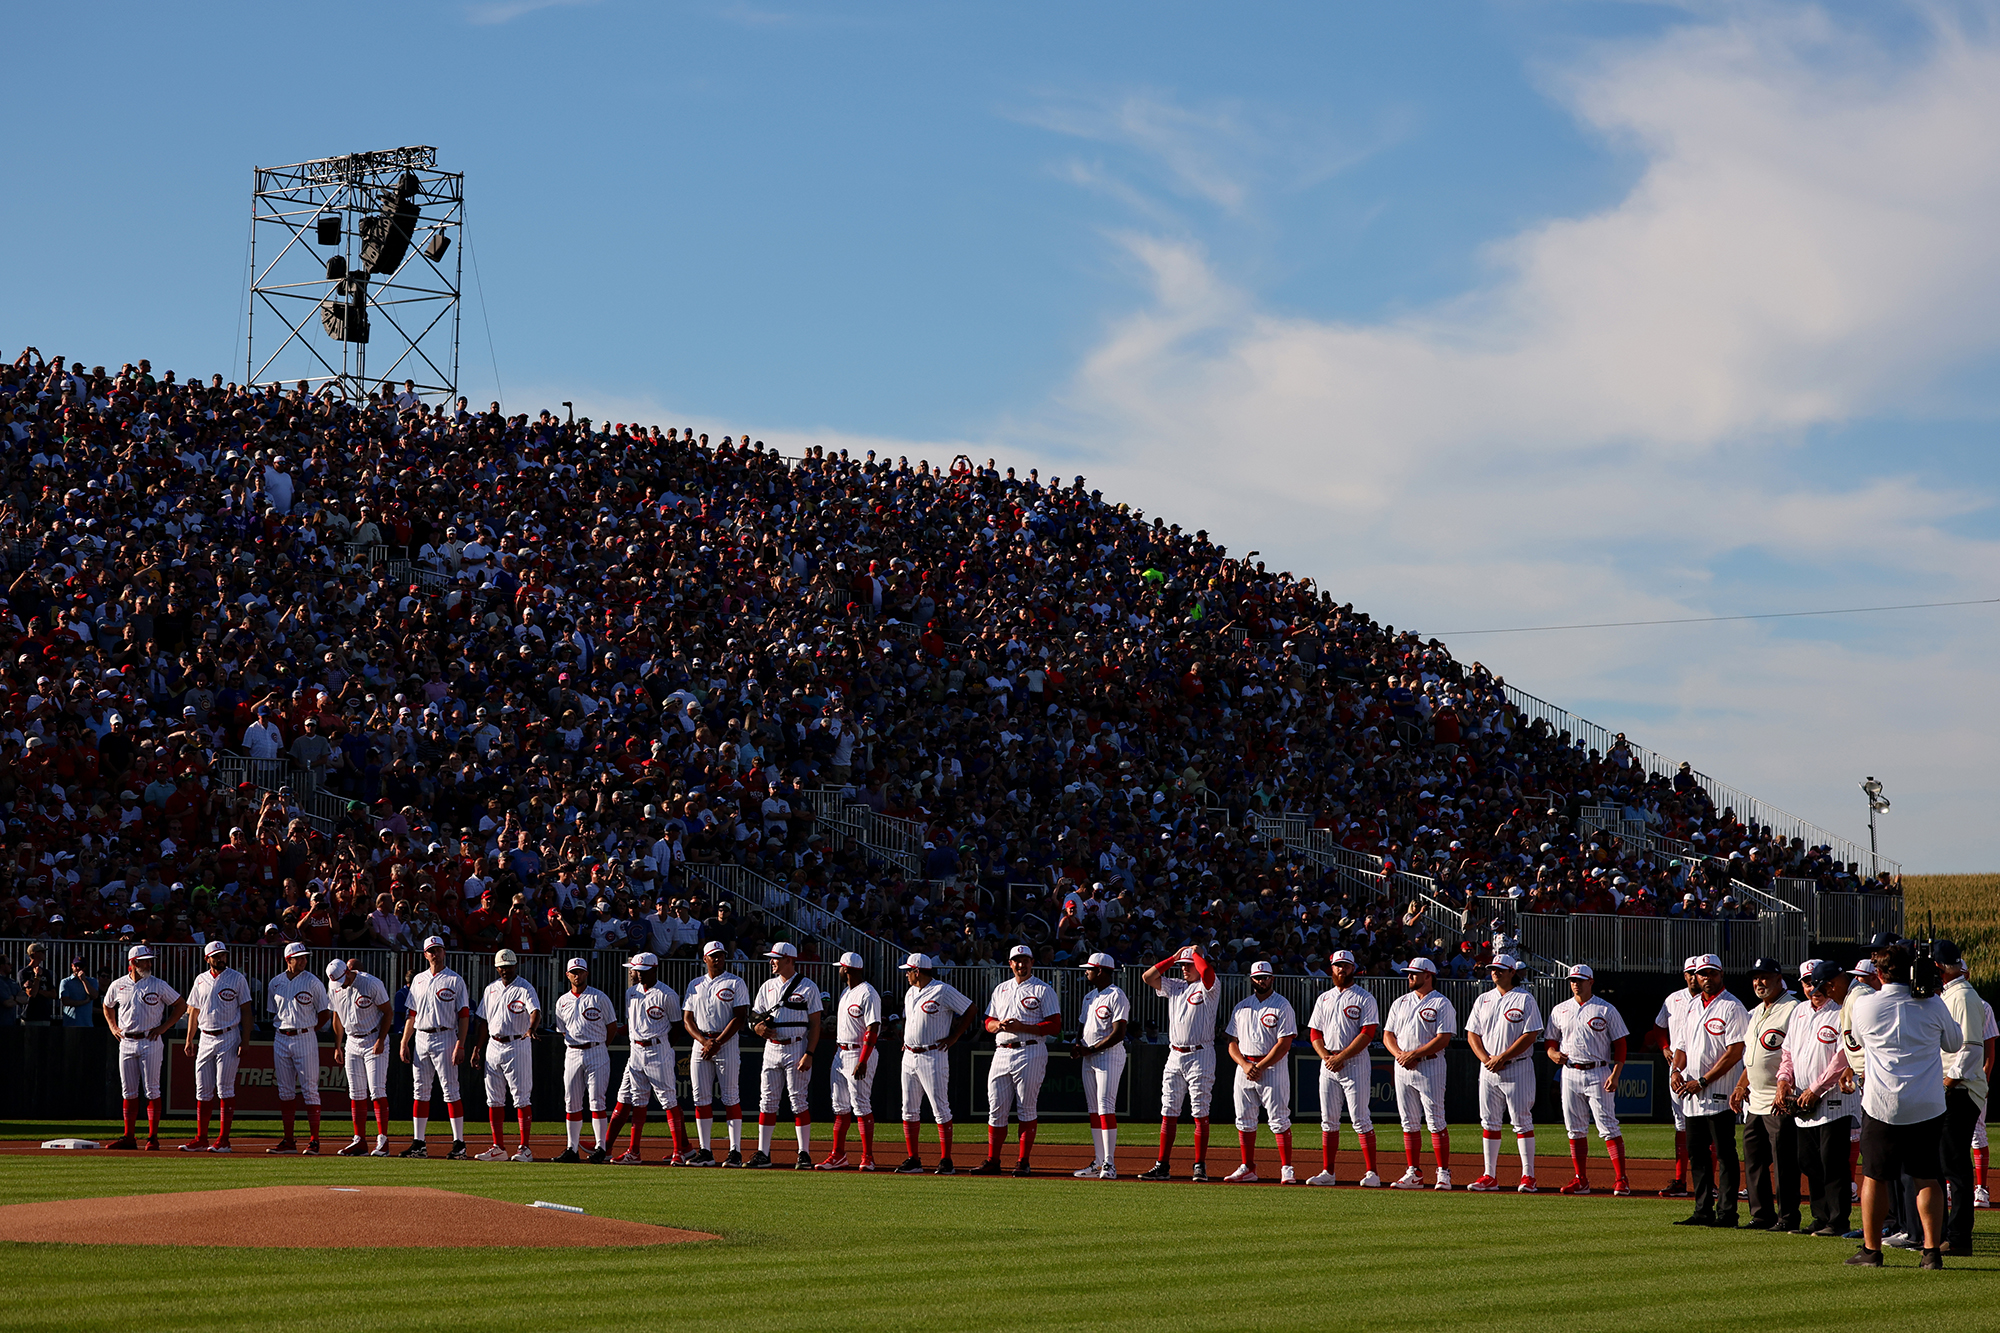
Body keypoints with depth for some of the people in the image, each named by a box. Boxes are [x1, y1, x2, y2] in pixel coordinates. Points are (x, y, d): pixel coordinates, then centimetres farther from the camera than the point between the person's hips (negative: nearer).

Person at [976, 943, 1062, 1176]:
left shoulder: (1044, 990, 1)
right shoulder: (1001, 989, 19)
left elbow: (1055, 1025, -7)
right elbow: (988, 1022, 20)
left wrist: (1022, 1027, -16)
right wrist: (999, 1024, -4)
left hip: (1030, 1051, -5)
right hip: (1002, 1052, 5)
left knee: (1026, 1109, -3)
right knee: (996, 1108, 3)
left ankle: (1023, 1162, 0)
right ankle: (992, 1161, 8)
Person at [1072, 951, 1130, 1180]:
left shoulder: (1116, 996, -10)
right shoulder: (1089, 996, 19)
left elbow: (1118, 1033, -17)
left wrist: (1090, 1049, -17)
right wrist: (1077, 1044, 3)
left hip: (1109, 1055, -9)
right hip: (1088, 1058, 9)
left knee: (1106, 1107, -15)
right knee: (1093, 1109, 8)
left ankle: (1110, 1164, -17)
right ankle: (1099, 1163, 11)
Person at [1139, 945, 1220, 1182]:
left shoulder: (1207, 986, -3)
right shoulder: (1174, 986, 15)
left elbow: (1207, 972, -26)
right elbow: (1147, 977, 9)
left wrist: (1196, 952, -7)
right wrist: (1174, 957, 9)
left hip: (1200, 1055, -6)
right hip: (1174, 1055, 6)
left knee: (1200, 1113, -5)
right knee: (1168, 1113, 4)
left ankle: (1200, 1167, -3)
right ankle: (1162, 1167, 5)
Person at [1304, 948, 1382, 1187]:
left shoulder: (1364, 998, -2)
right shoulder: (1324, 999, 15)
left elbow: (1368, 1033, -11)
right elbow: (1315, 1033, 13)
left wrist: (1341, 1057, -16)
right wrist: (1326, 1057, -6)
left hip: (1355, 1063, -5)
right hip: (1327, 1066, 5)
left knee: (1360, 1119, -9)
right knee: (1328, 1120, 6)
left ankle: (1371, 1173, -8)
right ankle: (1327, 1172, 10)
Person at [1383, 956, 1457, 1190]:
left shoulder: (1441, 1004, -3)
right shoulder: (1400, 1002, 16)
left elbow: (1443, 1039, -12)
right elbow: (1388, 1035, 14)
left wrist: (1414, 1054, -16)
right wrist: (1399, 1054, -6)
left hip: (1430, 1066, -6)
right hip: (1402, 1067, 6)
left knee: (1436, 1121, -8)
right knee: (1409, 1123, 6)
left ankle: (1444, 1173, -6)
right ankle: (1413, 1174, 9)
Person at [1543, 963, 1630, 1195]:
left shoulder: (1606, 1010, 1)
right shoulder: (1560, 1010, 12)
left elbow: (1620, 1044, -1)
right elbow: (1552, 1042, 17)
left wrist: (1615, 1075, -12)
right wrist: (1553, 1054, -7)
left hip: (1598, 1073, -4)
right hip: (1570, 1073, 4)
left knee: (1608, 1127, -9)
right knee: (1575, 1129, 5)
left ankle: (1621, 1179, -9)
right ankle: (1581, 1180, 11)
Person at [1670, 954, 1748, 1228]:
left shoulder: (1732, 1007, -7)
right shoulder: (1691, 1007, 17)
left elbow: (1735, 1051, -14)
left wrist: (1703, 1081, -17)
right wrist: (1676, 1071, -1)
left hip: (1719, 1094, -8)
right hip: (1690, 1094, 8)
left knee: (1724, 1154, -5)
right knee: (1696, 1154, 9)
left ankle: (1726, 1213, -3)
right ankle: (1703, 1211, 15)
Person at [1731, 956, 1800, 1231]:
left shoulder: (1792, 1010, -10)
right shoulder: (1756, 1013, 19)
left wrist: (1784, 1088, -24)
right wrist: (1740, 1087, 19)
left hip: (1780, 1104, -9)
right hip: (1755, 1101, 9)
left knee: (1783, 1161, -7)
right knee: (1754, 1160, 11)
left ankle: (1787, 1219, -3)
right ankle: (1762, 1216, 18)